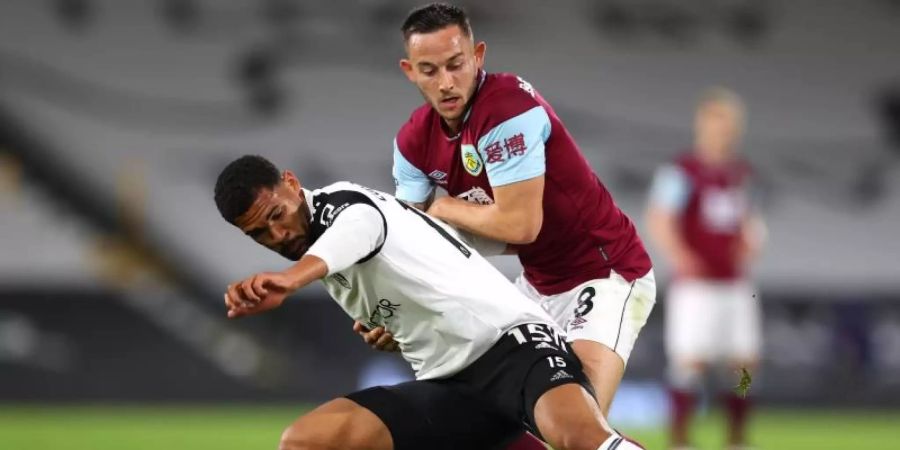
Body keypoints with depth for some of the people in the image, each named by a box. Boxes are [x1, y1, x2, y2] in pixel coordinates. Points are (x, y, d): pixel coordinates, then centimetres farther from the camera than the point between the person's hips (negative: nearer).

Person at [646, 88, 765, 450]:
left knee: (745, 361, 6)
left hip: (736, 284, 7)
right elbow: (659, 220, -15)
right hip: (697, 284, -7)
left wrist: (752, 239, 6)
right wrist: (680, 257, -26)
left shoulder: (740, 172, 13)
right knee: (691, 359, -9)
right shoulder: (683, 171, -9)